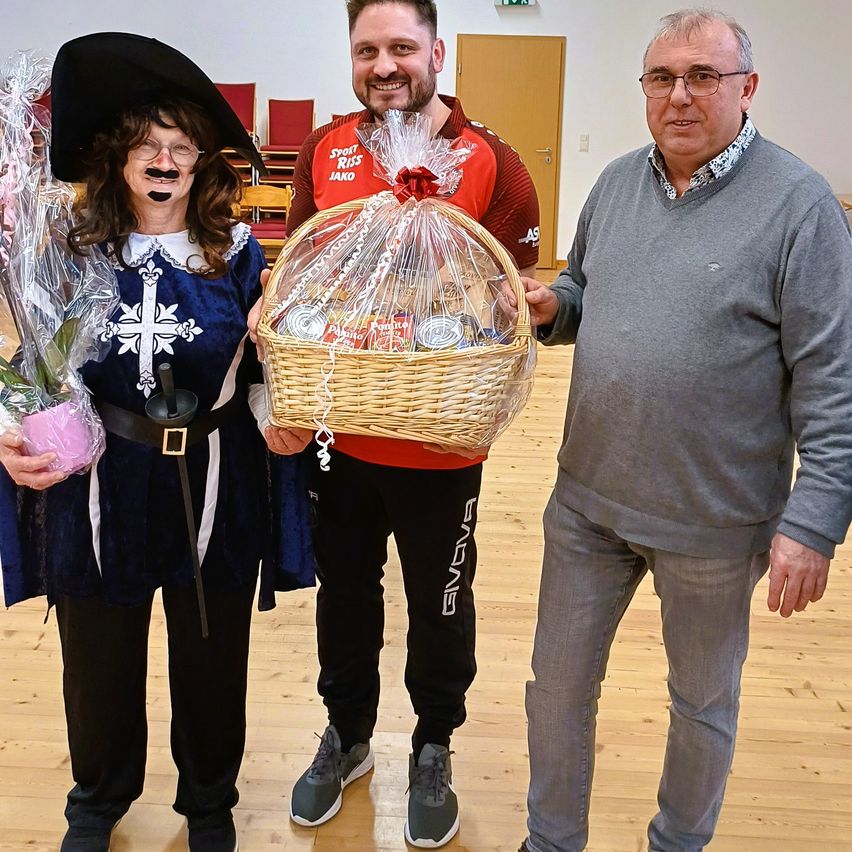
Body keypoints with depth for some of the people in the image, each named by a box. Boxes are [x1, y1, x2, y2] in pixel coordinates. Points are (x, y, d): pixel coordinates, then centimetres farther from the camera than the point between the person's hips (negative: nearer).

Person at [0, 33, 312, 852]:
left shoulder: (237, 254, -4)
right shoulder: (73, 251, -3)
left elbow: (264, 370, 1)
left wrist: (275, 419, -18)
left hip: (214, 491, 0)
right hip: (98, 490, 1)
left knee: (210, 661, 15)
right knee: (98, 662, 17)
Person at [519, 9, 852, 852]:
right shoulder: (617, 182, 4)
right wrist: (551, 306, -6)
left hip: (713, 520, -4)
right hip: (587, 499, 5)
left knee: (704, 701, 18)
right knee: (559, 684, 16)